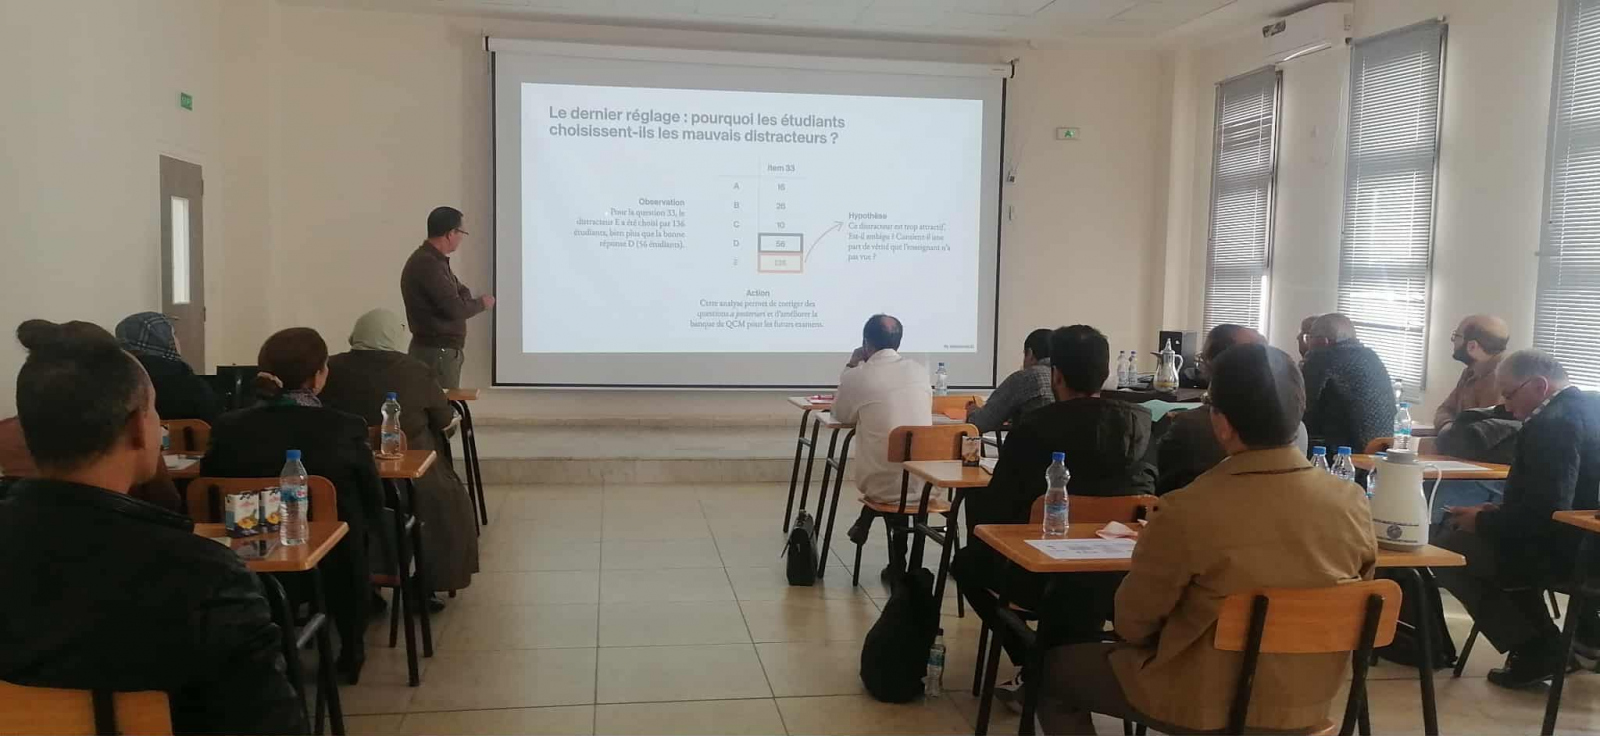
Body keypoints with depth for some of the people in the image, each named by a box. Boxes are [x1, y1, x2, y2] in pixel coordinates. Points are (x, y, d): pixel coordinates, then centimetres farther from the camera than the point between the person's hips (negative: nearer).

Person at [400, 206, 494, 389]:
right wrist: (482, 303, -6)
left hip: (440, 350, 10)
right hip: (436, 352, -10)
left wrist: (466, 296, -7)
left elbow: (458, 292, 17)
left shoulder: (434, 260, 14)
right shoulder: (428, 264, -20)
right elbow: (455, 308, -24)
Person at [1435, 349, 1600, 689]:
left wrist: (1482, 521, -11)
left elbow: (1545, 512, -27)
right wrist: (1499, 511, 9)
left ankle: (1535, 649, 0)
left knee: (1444, 551, -2)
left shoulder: (1553, 423, -23)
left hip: (1570, 549, -10)